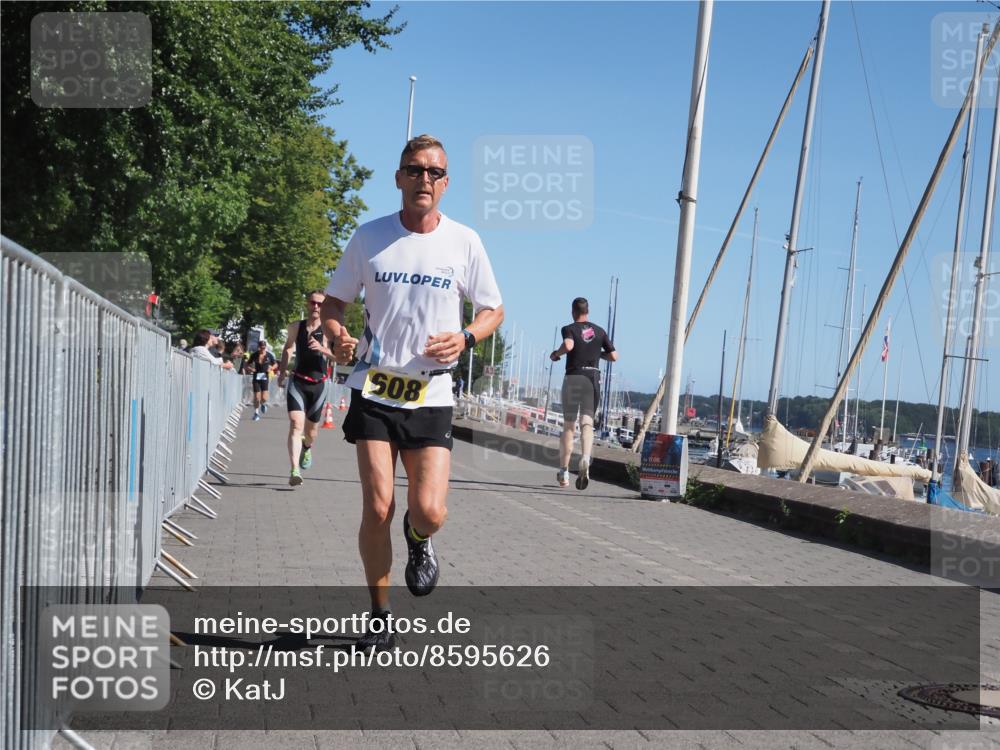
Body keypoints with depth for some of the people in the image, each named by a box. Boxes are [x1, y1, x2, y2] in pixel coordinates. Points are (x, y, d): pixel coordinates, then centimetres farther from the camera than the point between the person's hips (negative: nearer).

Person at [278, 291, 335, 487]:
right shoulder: (296, 327, 3)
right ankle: (295, 470, -24)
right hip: (297, 382, 0)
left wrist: (322, 349, -32)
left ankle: (307, 448, 50)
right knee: (296, 424, -17)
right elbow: (288, 348, 23)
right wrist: (282, 371, 18)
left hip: (318, 384, 0)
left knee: (311, 427, 13)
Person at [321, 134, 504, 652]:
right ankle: (379, 616, 14)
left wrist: (465, 338, -11)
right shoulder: (369, 237, 2)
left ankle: (418, 540, 28)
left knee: (430, 512, -12)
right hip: (374, 389, 0)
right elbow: (334, 301, 11)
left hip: (431, 395, 0)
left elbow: (493, 309, 10)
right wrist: (337, 335, -11)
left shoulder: (464, 241, 1)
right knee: (377, 508, -7)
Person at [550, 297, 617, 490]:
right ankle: (585, 457, -33)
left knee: (568, 426, 7)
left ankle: (563, 471, 9)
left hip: (573, 378, -2)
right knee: (587, 423, -3)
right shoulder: (599, 331, 10)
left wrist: (556, 354, -5)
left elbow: (568, 345, -24)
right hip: (593, 378, 2)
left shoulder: (569, 329, -2)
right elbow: (613, 356, 10)